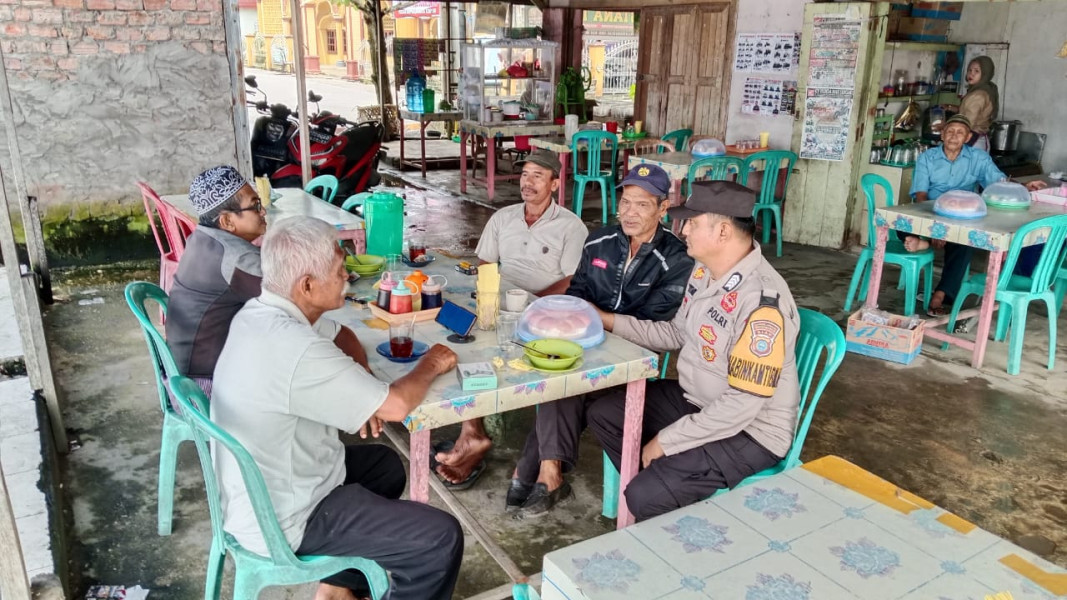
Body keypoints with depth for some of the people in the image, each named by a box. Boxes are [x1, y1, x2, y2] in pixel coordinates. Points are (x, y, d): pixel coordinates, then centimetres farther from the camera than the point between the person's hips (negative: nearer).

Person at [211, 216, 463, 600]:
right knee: (441, 538, -9)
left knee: (384, 464, 27)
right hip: (284, 520, -9)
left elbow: (342, 336, 15)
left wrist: (360, 387, -3)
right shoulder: (296, 351, -33)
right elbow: (396, 406, -25)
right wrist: (431, 366, -5)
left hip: (254, 492, 10)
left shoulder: (261, 311, -3)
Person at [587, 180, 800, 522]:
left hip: (749, 432, -9)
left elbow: (741, 406, -30)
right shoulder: (704, 270, -1)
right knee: (603, 414, 9)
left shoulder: (762, 302, -30)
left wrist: (666, 441, -22)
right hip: (694, 401, 9)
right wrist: (608, 320, 6)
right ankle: (664, 489, 18)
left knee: (645, 497, -22)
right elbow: (676, 333, 14)